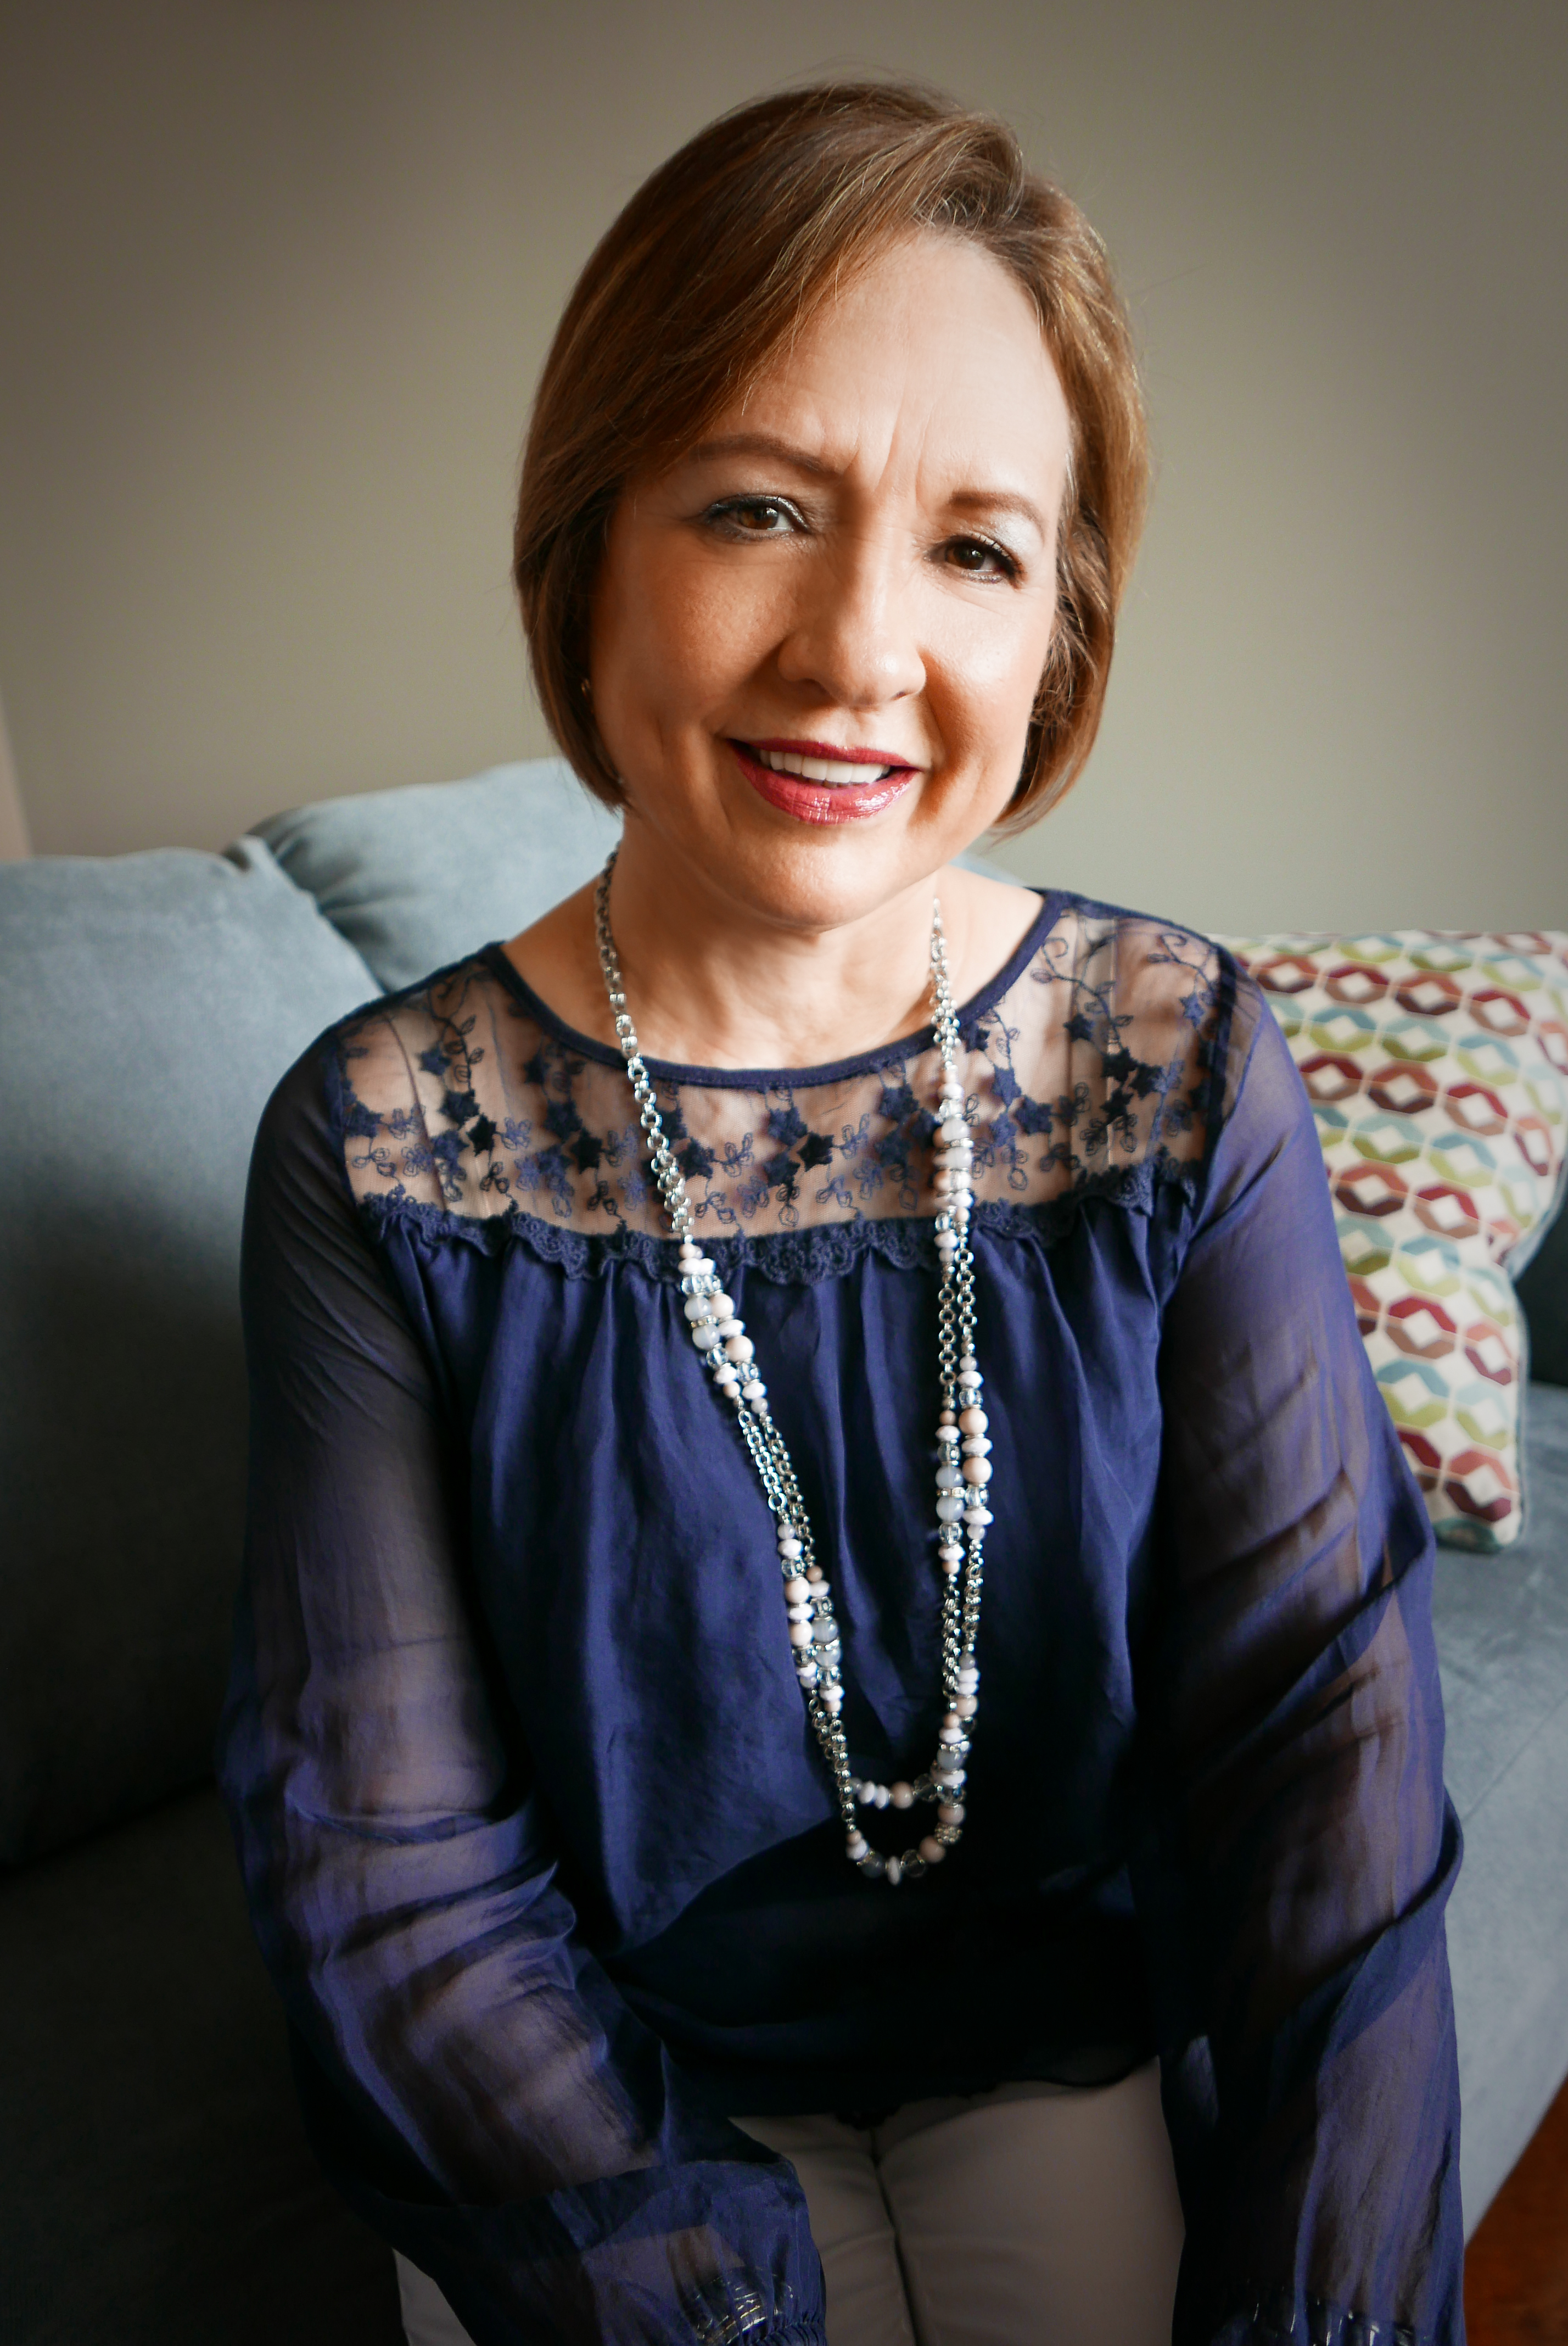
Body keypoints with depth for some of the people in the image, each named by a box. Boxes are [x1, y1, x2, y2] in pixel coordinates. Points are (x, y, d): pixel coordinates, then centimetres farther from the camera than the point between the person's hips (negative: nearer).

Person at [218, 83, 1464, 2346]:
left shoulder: (1192, 1067, -12)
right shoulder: (379, 1146, -15)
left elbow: (1322, 1715, -13)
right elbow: (387, 1861, -14)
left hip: (1086, 2033, 2)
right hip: (615, 2077, 0)